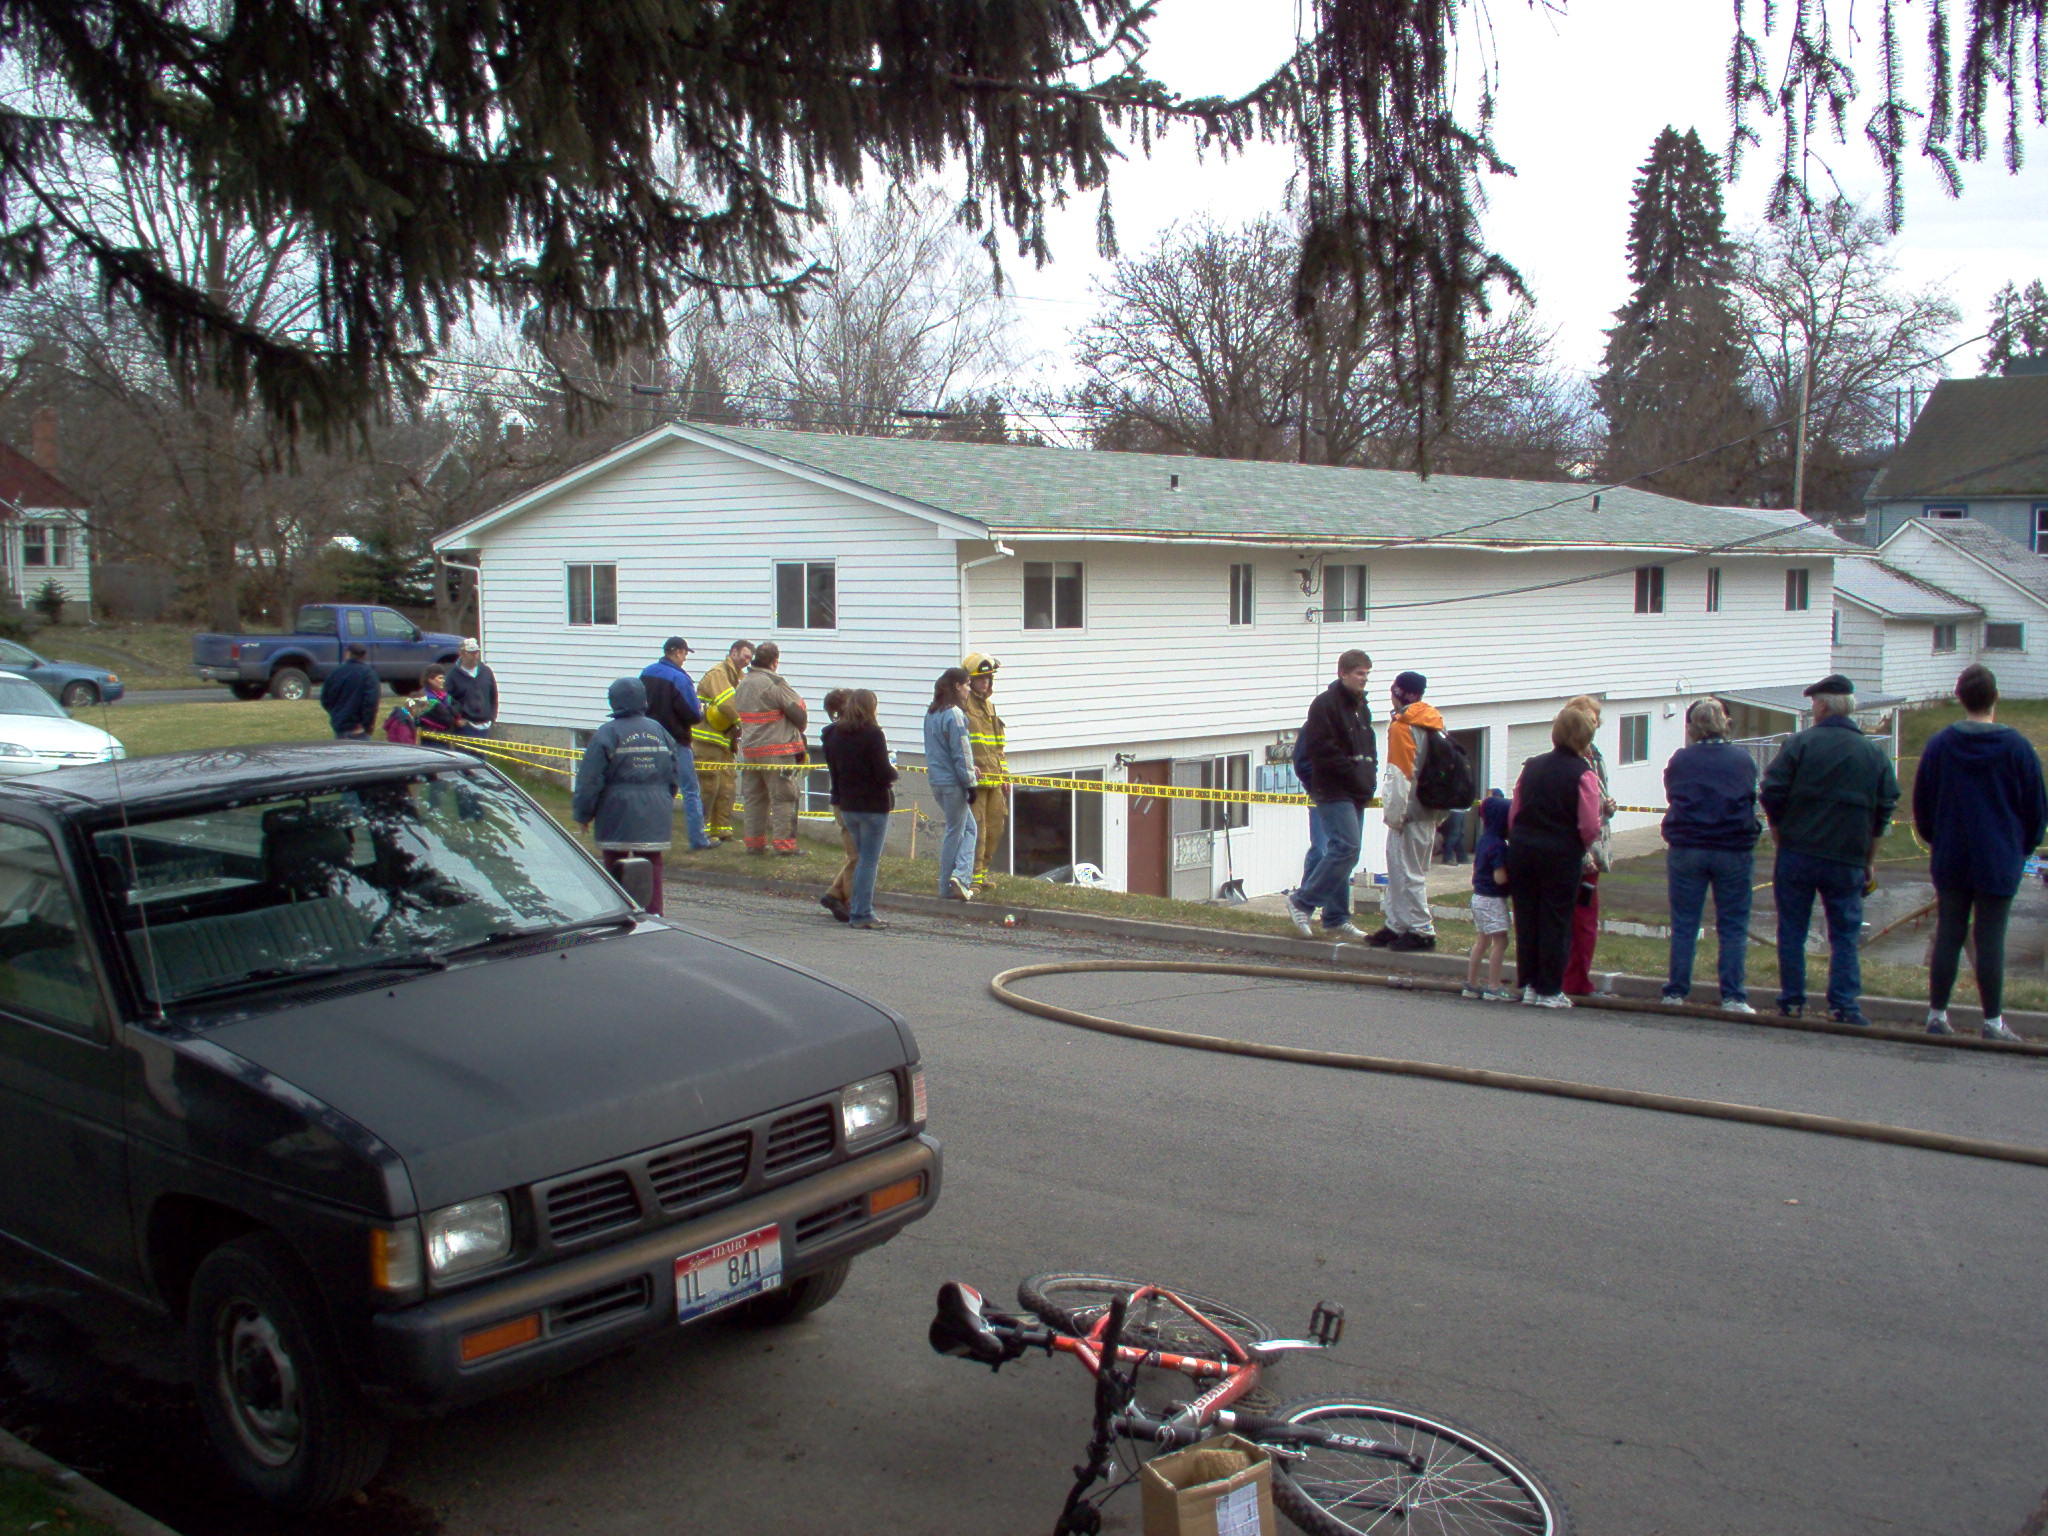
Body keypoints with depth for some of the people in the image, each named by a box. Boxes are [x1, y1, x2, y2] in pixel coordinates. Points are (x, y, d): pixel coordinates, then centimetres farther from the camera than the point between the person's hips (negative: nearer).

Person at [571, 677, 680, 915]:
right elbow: (674, 778, 15)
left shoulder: (607, 734, -8)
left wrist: (582, 815, 1)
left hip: (617, 816, -4)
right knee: (652, 866, 8)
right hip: (654, 819, 4)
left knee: (615, 866, 6)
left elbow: (589, 781, -8)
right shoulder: (659, 731, 8)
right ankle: (653, 913, 6)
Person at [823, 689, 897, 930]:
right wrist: (893, 772, 3)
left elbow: (832, 767, 10)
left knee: (863, 858, 19)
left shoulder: (834, 734, 6)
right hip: (873, 805, -7)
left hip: (847, 805, 7)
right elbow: (884, 774, -18)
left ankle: (856, 907, 17)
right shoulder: (873, 734, -15)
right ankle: (862, 914, 0)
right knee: (869, 861, -1)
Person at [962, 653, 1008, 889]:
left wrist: (1004, 774, 24)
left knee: (995, 827, 10)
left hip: (994, 779, 8)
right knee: (975, 828, -9)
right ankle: (974, 877, -4)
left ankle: (982, 871, 22)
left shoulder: (989, 705, 21)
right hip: (974, 779, -8)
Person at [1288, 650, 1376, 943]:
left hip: (1357, 793, 9)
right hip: (1334, 791, -9)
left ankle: (1336, 920, 13)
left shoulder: (1361, 706, 19)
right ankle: (1302, 901, -5)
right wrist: (1353, 768, -17)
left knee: (1342, 852, 9)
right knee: (1347, 848, -16)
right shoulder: (1325, 704, -9)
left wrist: (1369, 773, 10)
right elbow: (1320, 748, -17)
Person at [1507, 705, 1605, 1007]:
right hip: (1560, 855, -5)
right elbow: (1590, 826, -14)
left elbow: (1513, 814, 8)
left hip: (1522, 849, 5)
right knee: (1555, 922, 4)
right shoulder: (1583, 773, -10)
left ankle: (1528, 985, 18)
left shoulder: (1531, 767, 7)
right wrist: (1579, 847, 5)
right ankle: (1549, 990, 8)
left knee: (1526, 918, 11)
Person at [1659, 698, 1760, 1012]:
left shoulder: (1679, 760, 0)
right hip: (1734, 850, 0)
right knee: (1733, 927, 5)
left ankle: (1676, 992, 9)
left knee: (1683, 925, 7)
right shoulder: (1744, 760, 3)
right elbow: (1752, 801, 15)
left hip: (1685, 849, 0)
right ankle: (1733, 996, 3)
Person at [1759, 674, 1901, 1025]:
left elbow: (1772, 797, -7)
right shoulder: (1874, 753, 4)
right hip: (1847, 860, 2)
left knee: (1792, 931, 7)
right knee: (1845, 934, 8)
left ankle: (1792, 1001, 11)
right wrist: (1869, 861, 16)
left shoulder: (1800, 744, -5)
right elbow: (1883, 812, 8)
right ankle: (1844, 1005, 2)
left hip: (1797, 855, -1)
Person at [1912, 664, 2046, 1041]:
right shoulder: (2017, 747, -7)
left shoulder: (1939, 745, -2)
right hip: (1999, 862, -2)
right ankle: (1993, 1022, 8)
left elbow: (1922, 803, 6)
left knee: (1948, 936, 8)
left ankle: (1937, 1015, 11)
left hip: (1950, 862, 2)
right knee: (1991, 940, 1)